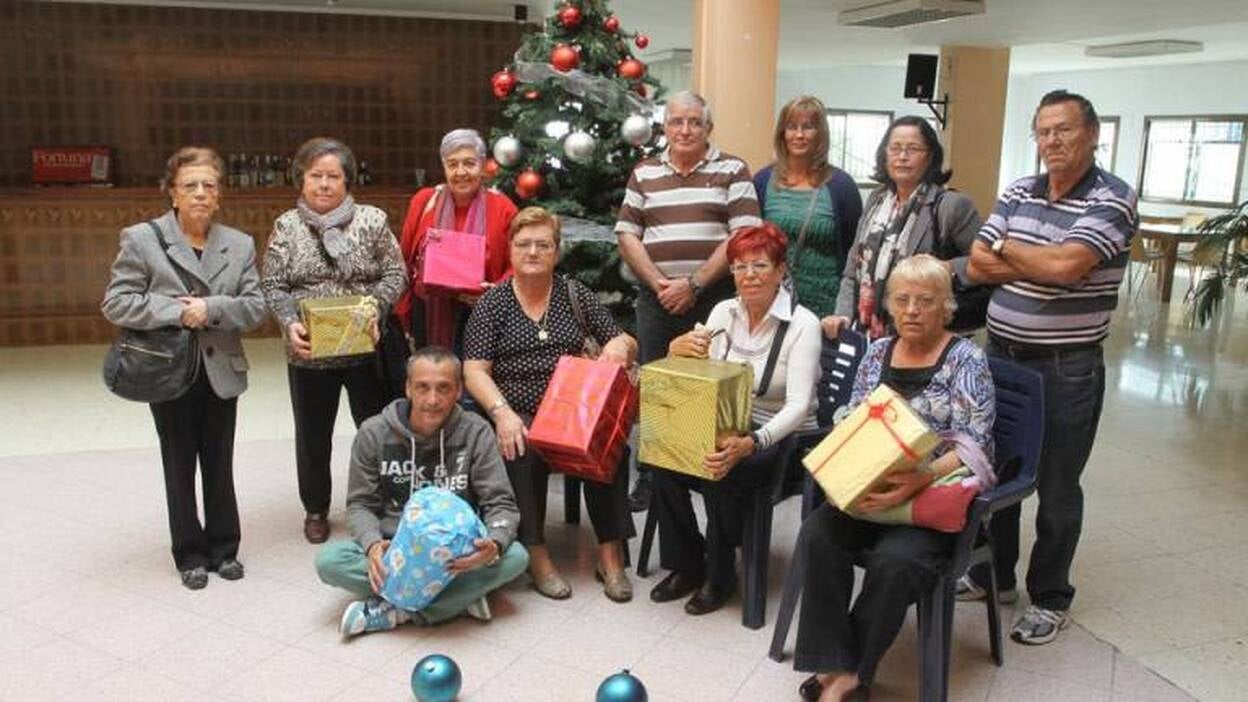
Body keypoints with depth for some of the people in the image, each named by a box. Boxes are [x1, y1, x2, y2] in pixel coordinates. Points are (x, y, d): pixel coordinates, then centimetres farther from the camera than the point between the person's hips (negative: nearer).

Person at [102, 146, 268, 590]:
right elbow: (115, 303, -9)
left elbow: (256, 307, -2)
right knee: (180, 466, 10)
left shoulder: (240, 244, 4)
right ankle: (190, 554, 24)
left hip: (221, 372, 2)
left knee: (220, 465, 11)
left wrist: (212, 309, -19)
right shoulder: (141, 239, -4)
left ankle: (223, 548, 26)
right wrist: (175, 311, -20)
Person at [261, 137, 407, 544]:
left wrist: (375, 312, -16)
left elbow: (394, 275, -1)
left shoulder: (372, 220, -1)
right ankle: (315, 509, 31)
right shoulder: (286, 226, 2)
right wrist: (290, 324, -17)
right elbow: (272, 286, 0)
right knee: (313, 434, 14)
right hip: (309, 352, 1)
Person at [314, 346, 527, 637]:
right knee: (329, 560, -27)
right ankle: (460, 597, -23)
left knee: (514, 557, -29)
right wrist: (373, 544, -23)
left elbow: (501, 504, -8)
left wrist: (495, 543, -31)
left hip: (455, 553, -1)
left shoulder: (475, 433, -7)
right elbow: (360, 504, 1)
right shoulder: (374, 433, -4)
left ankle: (394, 611, -25)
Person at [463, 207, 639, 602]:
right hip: (516, 414, -1)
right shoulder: (492, 302, 6)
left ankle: (610, 555, -19)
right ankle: (536, 555, -21)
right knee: (523, 451, -34)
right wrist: (502, 413, -19)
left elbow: (624, 345, 15)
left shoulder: (576, 296, 12)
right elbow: (474, 369, -2)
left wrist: (620, 345, -11)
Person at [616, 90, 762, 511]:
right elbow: (627, 235, 7)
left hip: (714, 298, -3)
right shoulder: (644, 173, 12)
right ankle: (648, 477, 18)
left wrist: (693, 283, -12)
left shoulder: (732, 171, 3)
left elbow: (744, 236, -6)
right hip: (656, 299, 3)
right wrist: (659, 284, -6)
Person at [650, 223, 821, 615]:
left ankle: (719, 576, -6)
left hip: (783, 436, -5)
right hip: (727, 427, 5)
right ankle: (685, 566, 0)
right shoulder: (723, 312, 3)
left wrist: (751, 443, -40)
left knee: (722, 475, -31)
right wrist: (679, 351, -19)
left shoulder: (802, 324, -14)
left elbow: (798, 405, -23)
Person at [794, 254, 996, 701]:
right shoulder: (877, 353, 11)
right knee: (817, 534, -24)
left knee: (894, 560, -31)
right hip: (870, 490, 4)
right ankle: (838, 665, -18)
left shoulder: (966, 360, -4)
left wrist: (918, 481, -29)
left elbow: (972, 447, -12)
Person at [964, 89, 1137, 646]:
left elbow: (1066, 266, -25)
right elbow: (977, 266, -1)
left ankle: (1050, 598, 24)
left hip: (1066, 370, -5)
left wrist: (1006, 247, -7)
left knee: (1056, 487, 7)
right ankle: (992, 572, 35)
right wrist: (1045, 262, -13)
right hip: (1000, 355, 6)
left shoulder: (1112, 200, -10)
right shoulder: (1016, 193, 7)